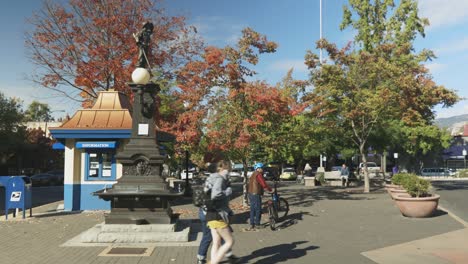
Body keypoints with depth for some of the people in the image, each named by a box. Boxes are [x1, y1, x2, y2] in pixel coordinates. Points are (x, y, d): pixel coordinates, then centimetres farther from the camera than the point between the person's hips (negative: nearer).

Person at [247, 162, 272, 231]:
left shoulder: (253, 174, 17)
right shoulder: (258, 174, -14)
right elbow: (264, 184, -20)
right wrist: (270, 190, -12)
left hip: (251, 194, 10)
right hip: (256, 194, -10)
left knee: (252, 210, 13)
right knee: (258, 210, 0)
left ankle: (252, 225, 16)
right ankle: (257, 224, 7)